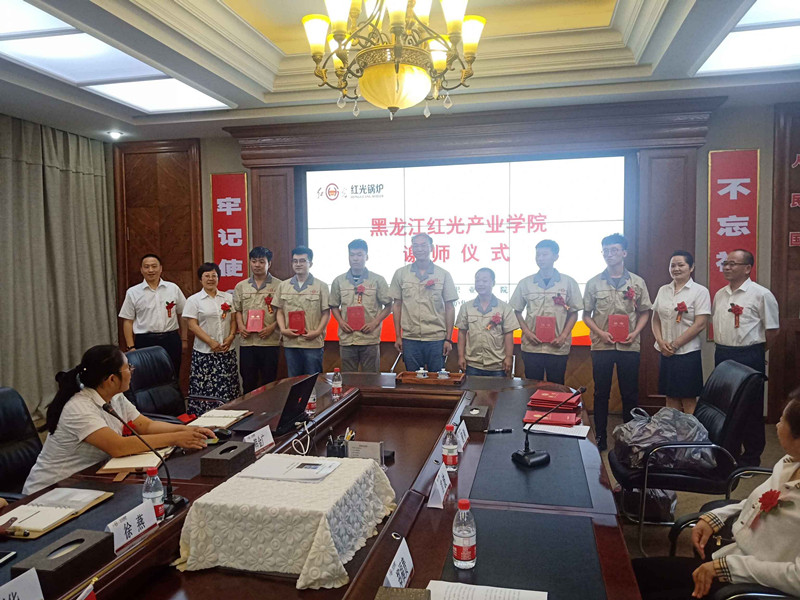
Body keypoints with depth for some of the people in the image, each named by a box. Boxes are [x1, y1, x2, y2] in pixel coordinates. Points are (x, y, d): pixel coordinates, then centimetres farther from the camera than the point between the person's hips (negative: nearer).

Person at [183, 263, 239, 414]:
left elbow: (233, 320, 11)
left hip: (227, 351, 3)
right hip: (204, 352, -3)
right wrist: (211, 342, -14)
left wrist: (231, 337, -7)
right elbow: (192, 325, -6)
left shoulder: (228, 298, 11)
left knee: (227, 388, 3)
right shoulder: (194, 300, 1)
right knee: (205, 388, -4)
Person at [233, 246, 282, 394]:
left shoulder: (278, 285, 2)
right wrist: (240, 326, -2)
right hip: (247, 341, 3)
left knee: (269, 382, 3)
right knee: (248, 382, 8)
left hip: (270, 341, -3)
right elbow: (237, 310, 16)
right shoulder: (241, 286, 13)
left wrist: (272, 327, -13)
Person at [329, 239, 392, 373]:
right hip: (346, 338, 2)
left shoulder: (378, 280, 2)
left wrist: (374, 323, -8)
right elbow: (334, 306, 16)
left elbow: (388, 306, 5)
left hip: (370, 338, -2)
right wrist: (341, 322, -2)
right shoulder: (339, 281, 9)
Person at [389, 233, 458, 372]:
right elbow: (397, 305, 8)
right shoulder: (401, 274, 6)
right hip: (410, 339, 1)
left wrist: (448, 339, -2)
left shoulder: (443, 275, 3)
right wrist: (398, 336, 4)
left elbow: (449, 307, 3)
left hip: (437, 339, -1)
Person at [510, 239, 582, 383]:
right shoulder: (525, 283, 6)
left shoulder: (568, 283, 3)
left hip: (558, 347, -1)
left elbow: (574, 313, 5)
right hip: (531, 346, 1)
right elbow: (517, 311, 10)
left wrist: (563, 336, -7)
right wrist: (527, 332, -4)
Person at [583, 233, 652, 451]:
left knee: (630, 394, 6)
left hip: (629, 346, 0)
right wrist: (600, 333, -9)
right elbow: (586, 315, 7)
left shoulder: (637, 282, 6)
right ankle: (600, 438, 15)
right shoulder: (594, 283, 5)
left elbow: (644, 312, 9)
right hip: (602, 345, 0)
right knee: (601, 393, 5)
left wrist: (635, 333, -7)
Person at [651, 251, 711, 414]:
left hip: (688, 353, -5)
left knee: (689, 401, 1)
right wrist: (660, 341, -4)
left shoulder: (700, 291, -4)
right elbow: (655, 319, 13)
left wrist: (674, 345, -12)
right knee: (671, 398, 10)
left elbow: (700, 324, -11)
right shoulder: (663, 290, 11)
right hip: (666, 353, 5)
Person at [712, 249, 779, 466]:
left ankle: (752, 457, 15)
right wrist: (722, 347, 11)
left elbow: (772, 329, -7)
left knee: (751, 408, 3)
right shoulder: (720, 295, 10)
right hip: (722, 355, 6)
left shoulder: (761, 294, -9)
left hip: (749, 357, -6)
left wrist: (755, 351, 0)